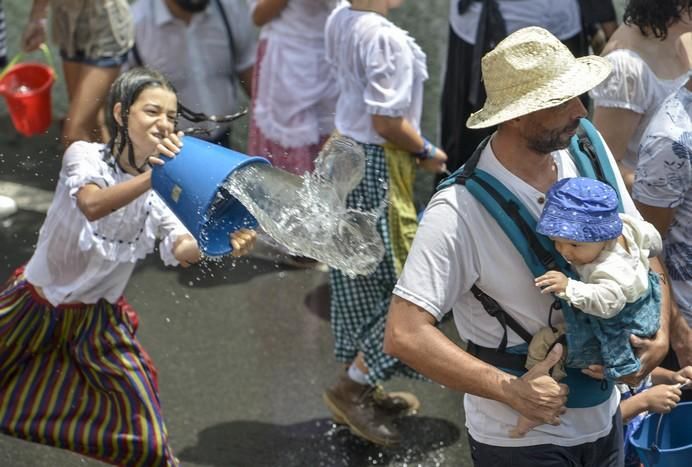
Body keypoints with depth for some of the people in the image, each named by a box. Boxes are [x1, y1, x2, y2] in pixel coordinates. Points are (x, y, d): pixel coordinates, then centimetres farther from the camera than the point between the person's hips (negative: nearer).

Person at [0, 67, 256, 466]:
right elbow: (92, 205, -39)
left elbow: (181, 250, -24)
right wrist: (151, 175, -54)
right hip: (36, 302, -2)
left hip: (97, 317, 2)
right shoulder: (85, 155, -17)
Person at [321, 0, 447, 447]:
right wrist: (425, 152, -5)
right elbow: (387, 122, -23)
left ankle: (362, 387, 29)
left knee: (361, 277, 18)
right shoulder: (386, 38, -24)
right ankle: (351, 388, 8)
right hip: (377, 166, -9)